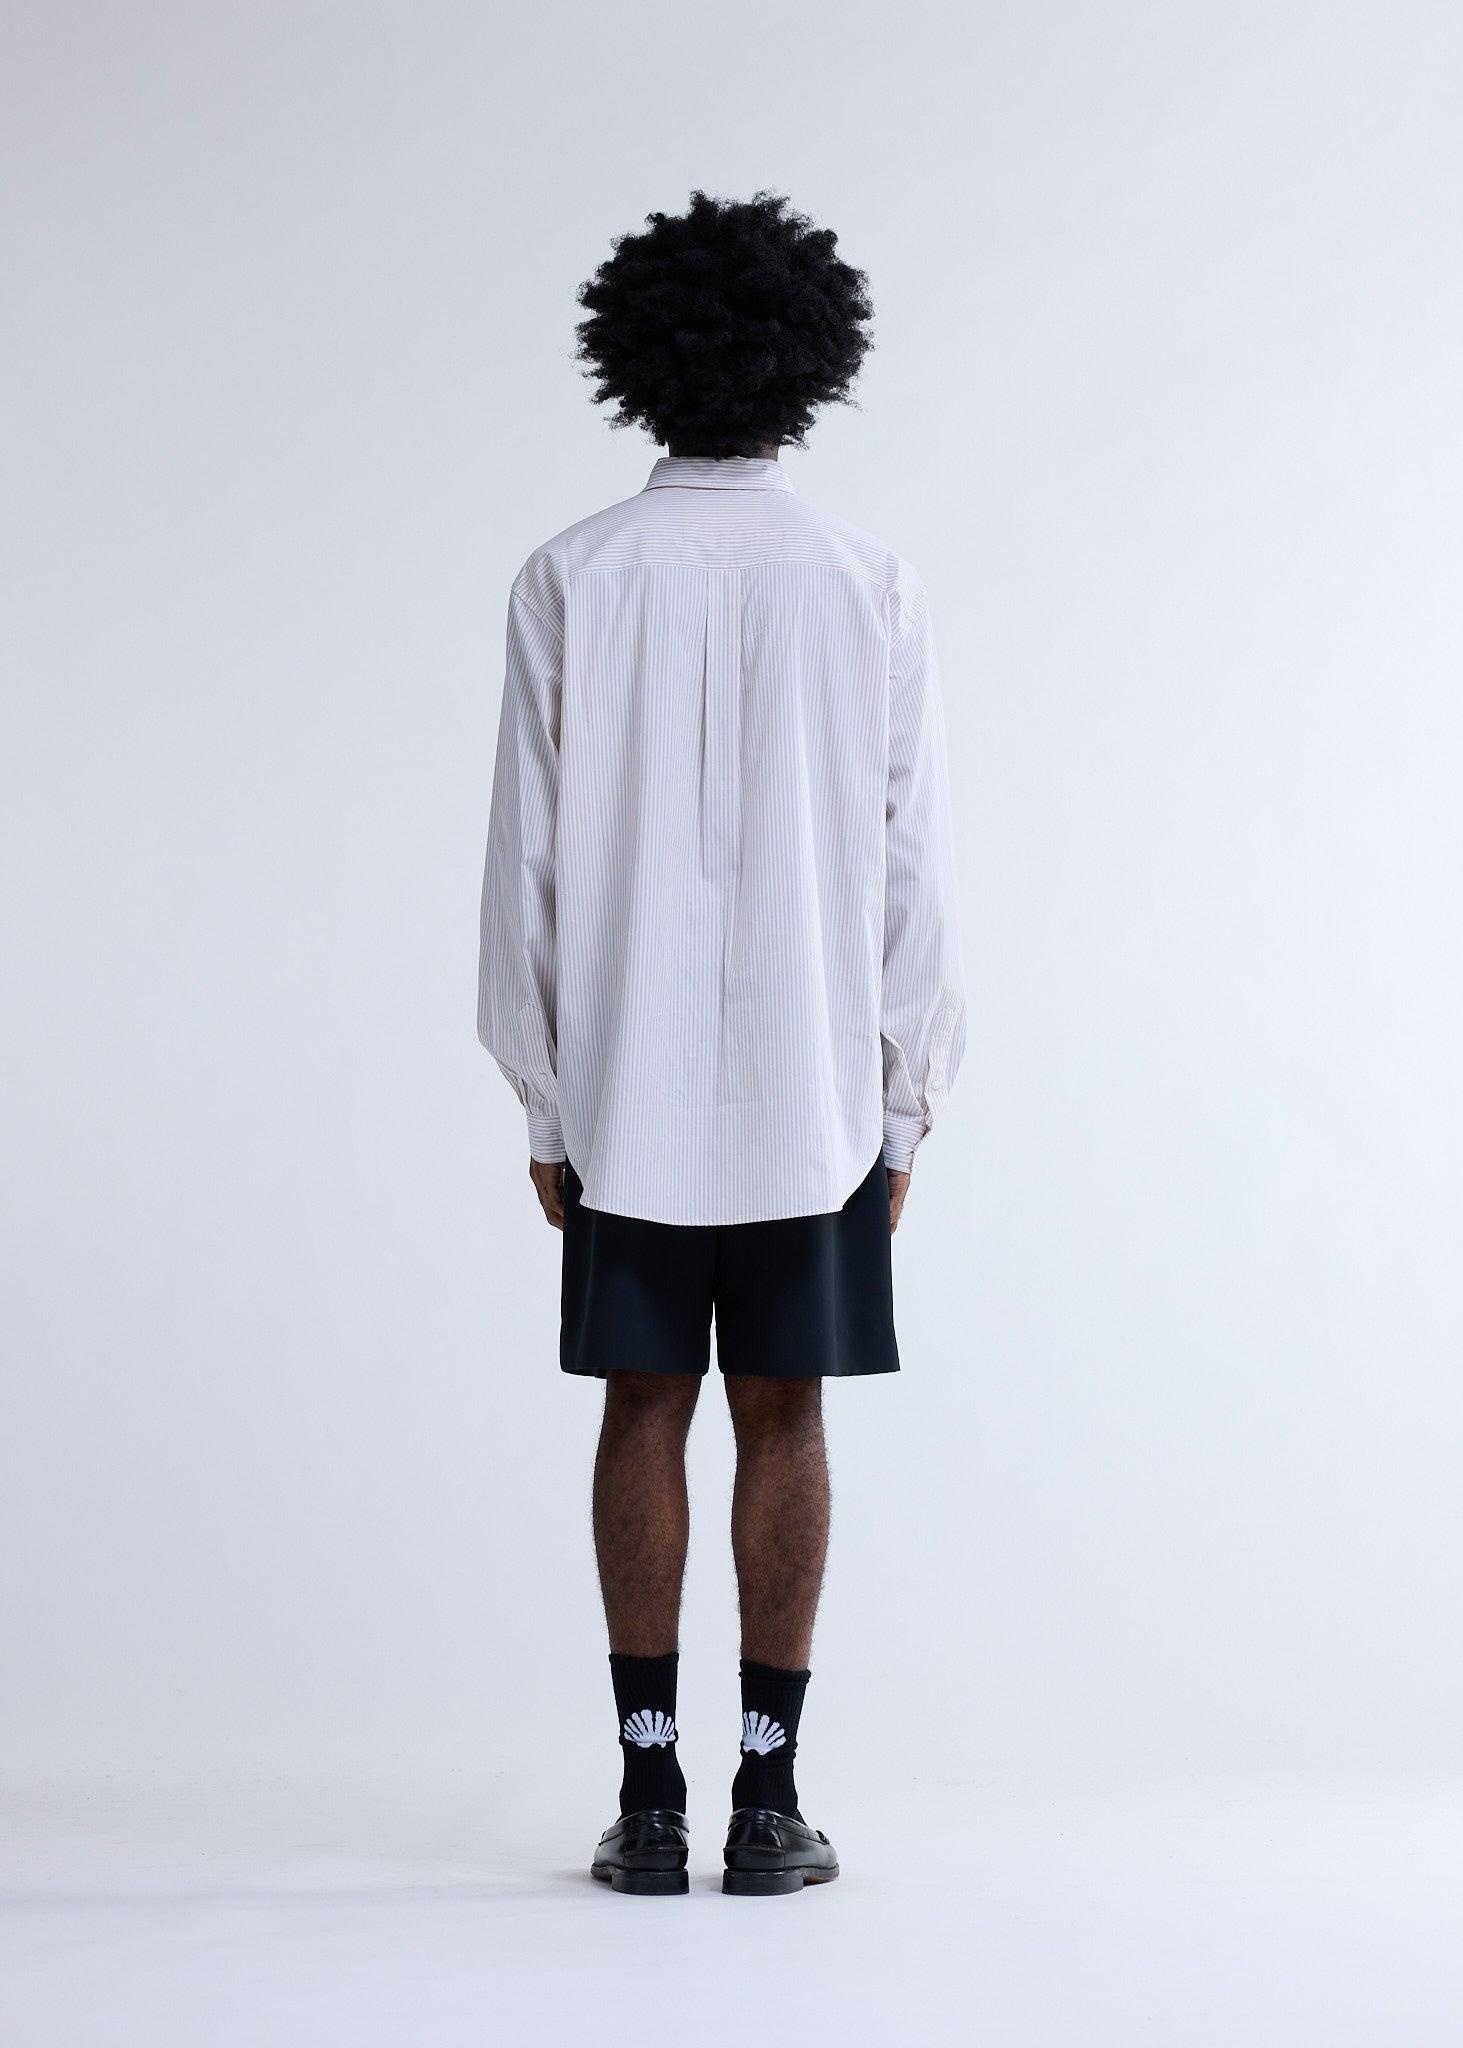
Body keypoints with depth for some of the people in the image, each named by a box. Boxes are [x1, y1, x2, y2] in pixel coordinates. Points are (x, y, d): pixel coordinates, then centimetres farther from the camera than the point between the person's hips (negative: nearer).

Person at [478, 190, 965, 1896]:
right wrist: (908, 1098, 6)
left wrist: (543, 1100, 6)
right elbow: (913, 871, -3)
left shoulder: (571, 583, -3)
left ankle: (649, 1798, 10)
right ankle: (767, 1799, 10)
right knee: (781, 1417, 6)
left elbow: (526, 860, -2)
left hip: (623, 1089, 0)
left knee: (645, 1409, 7)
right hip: (817, 1085, 0)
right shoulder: (870, 588, -3)